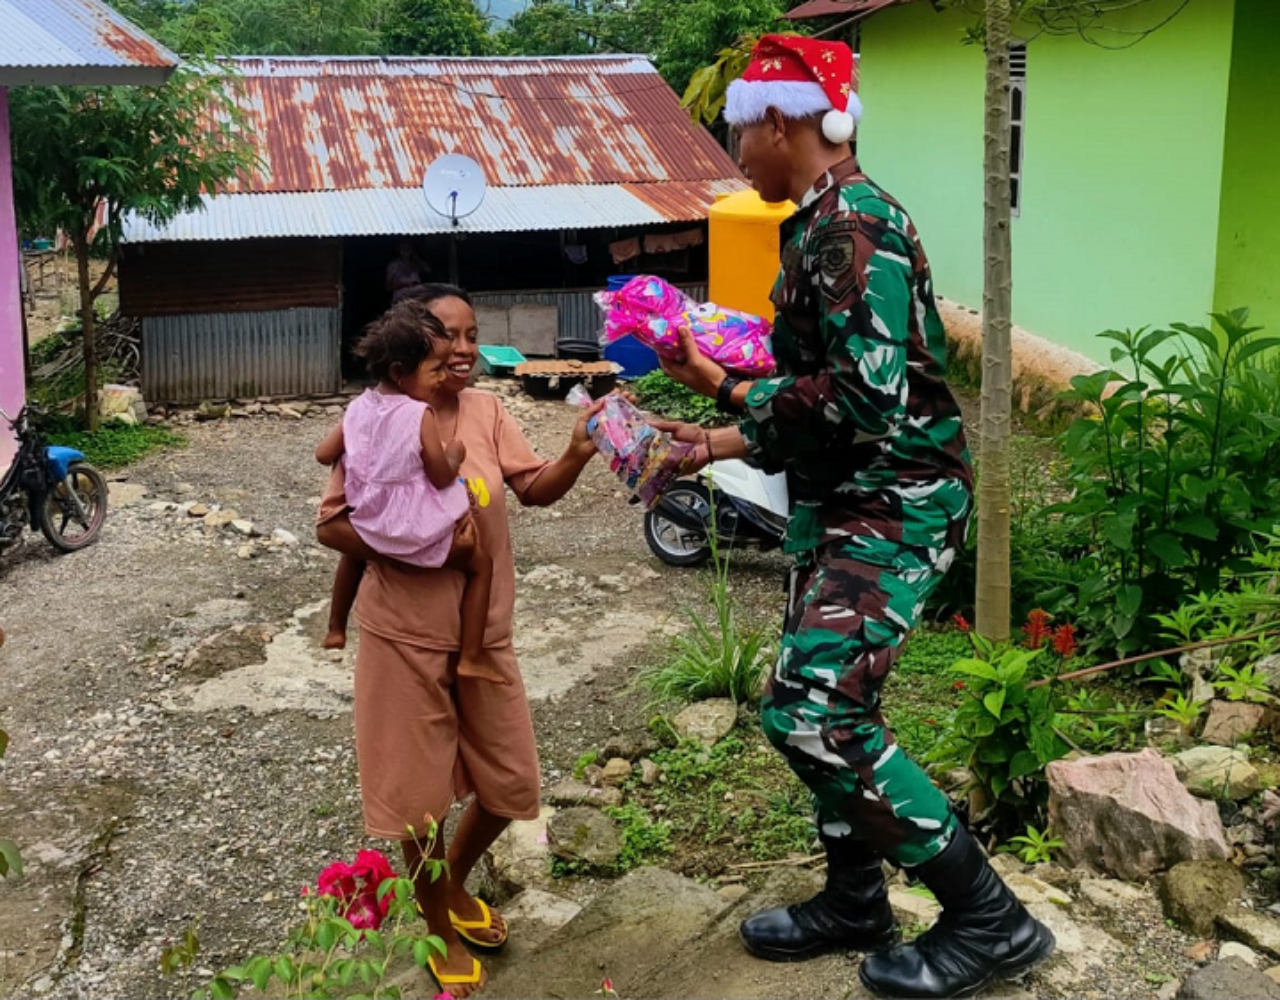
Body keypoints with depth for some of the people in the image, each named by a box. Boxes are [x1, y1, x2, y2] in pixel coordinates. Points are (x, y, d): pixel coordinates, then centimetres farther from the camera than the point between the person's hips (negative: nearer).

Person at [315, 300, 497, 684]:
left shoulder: (359, 408, -3)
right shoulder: (420, 415, -21)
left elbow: (323, 454, 4)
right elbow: (442, 478, -16)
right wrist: (455, 455, 4)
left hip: (370, 524, 6)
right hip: (420, 531, -6)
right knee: (481, 564, 11)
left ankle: (336, 629, 50)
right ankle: (471, 658, 5)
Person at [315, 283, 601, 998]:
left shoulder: (487, 411, -1)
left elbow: (537, 489, -8)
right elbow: (331, 526, -10)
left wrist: (579, 453, -27)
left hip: (484, 633, 4)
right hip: (405, 637, -4)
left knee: (511, 785, 14)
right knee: (420, 796, 9)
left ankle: (455, 884, 42)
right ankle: (441, 931, 32)